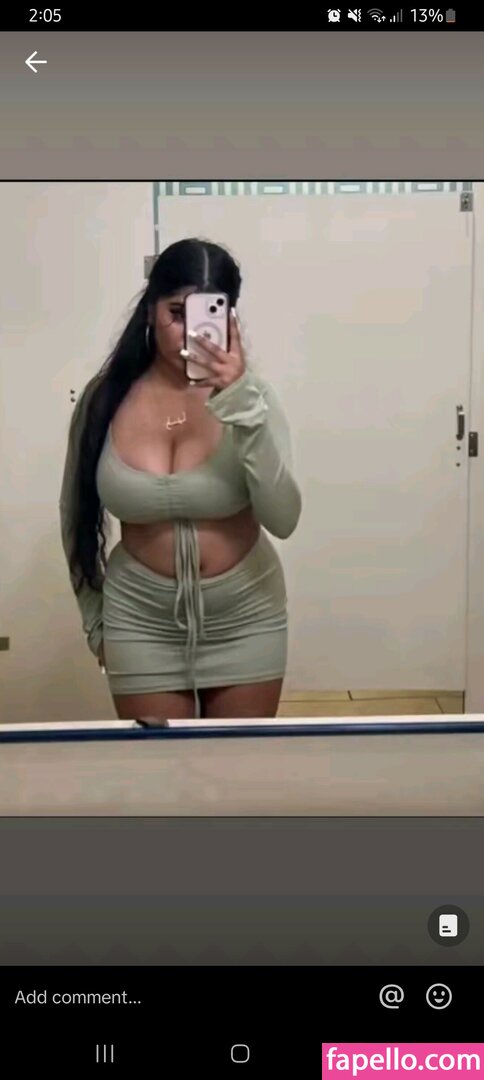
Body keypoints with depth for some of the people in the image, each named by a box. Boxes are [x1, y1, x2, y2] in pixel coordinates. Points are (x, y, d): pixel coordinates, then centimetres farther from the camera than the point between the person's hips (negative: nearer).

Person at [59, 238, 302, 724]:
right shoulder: (105, 398, -10)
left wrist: (243, 404, -32)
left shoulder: (249, 394, -13)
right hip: (142, 623, 0)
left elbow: (283, 519, -24)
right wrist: (95, 620, 10)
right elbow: (77, 516, 4)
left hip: (245, 619, 0)